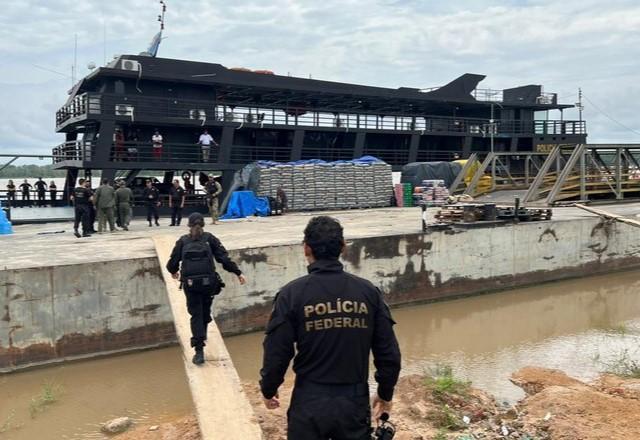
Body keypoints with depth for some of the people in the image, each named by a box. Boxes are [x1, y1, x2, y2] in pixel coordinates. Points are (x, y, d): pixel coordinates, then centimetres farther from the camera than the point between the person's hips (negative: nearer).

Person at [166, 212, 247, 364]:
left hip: (190, 284, 0)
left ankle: (199, 351, -4)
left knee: (196, 315, 4)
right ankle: (201, 340, 36)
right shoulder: (210, 239, 2)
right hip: (208, 283, 0)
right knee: (205, 313, 19)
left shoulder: (183, 241, 3)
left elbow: (173, 262, 6)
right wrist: (238, 273, 1)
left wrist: (174, 272, 29)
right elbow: (224, 258, -3)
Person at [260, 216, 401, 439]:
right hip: (355, 403, 2)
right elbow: (388, 353, -2)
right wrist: (386, 393, 14)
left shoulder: (292, 294, -12)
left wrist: (268, 390, 10)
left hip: (309, 404, -1)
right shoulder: (368, 291, -5)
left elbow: (276, 353, -9)